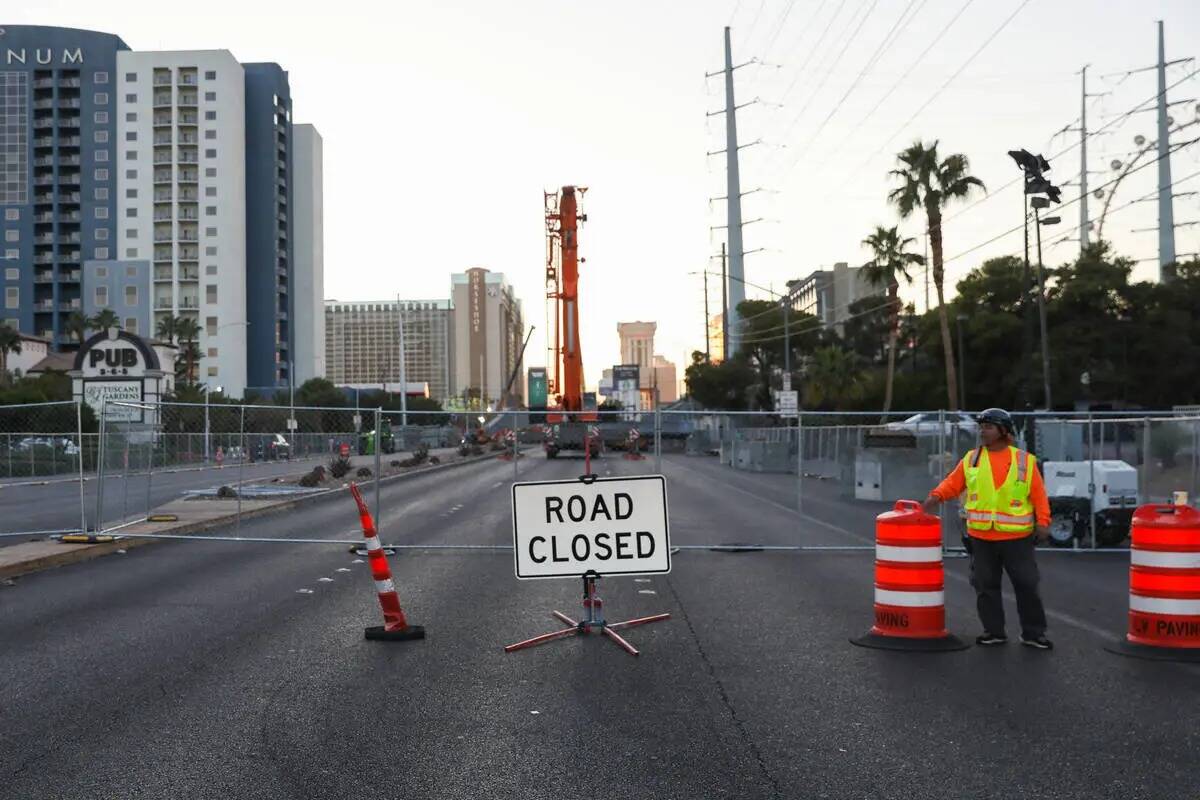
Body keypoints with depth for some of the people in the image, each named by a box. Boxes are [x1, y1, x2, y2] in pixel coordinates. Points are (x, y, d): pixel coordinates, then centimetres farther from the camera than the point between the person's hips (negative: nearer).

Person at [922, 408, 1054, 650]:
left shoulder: (1024, 461, 0)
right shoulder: (971, 459, 6)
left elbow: (1038, 494, -1)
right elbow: (953, 482, 7)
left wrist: (1042, 522, -9)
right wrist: (936, 496, -10)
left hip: (1017, 537, -2)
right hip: (981, 537, 2)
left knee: (1027, 585, 3)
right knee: (986, 585, 8)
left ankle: (1033, 633, 15)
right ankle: (994, 631, 20)